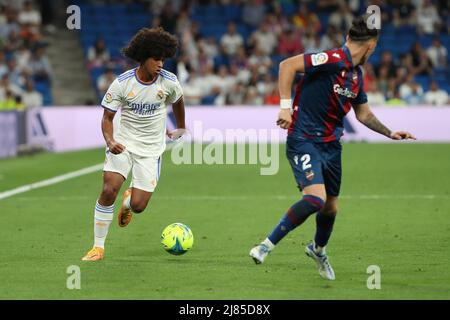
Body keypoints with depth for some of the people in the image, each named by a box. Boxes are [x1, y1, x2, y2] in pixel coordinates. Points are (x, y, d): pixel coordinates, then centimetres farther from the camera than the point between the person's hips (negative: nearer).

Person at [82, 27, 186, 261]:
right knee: (109, 190, -21)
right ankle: (98, 248, -7)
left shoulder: (169, 82, -10)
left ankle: (128, 202, 33)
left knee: (138, 206, -8)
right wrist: (110, 141, -26)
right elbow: (107, 117, -7)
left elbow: (177, 101, 14)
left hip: (151, 150, 1)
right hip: (124, 144, -1)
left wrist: (181, 128, 26)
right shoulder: (122, 83, -14)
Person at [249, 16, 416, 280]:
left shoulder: (356, 74, 10)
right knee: (315, 198, -25)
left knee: (331, 206, 15)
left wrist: (390, 133, 22)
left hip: (331, 144, 8)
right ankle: (268, 245, -13)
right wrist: (285, 106, -27)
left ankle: (318, 249, 45)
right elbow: (287, 65, -23)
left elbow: (364, 114, 25)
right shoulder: (334, 60, -17)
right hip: (304, 141, -8)